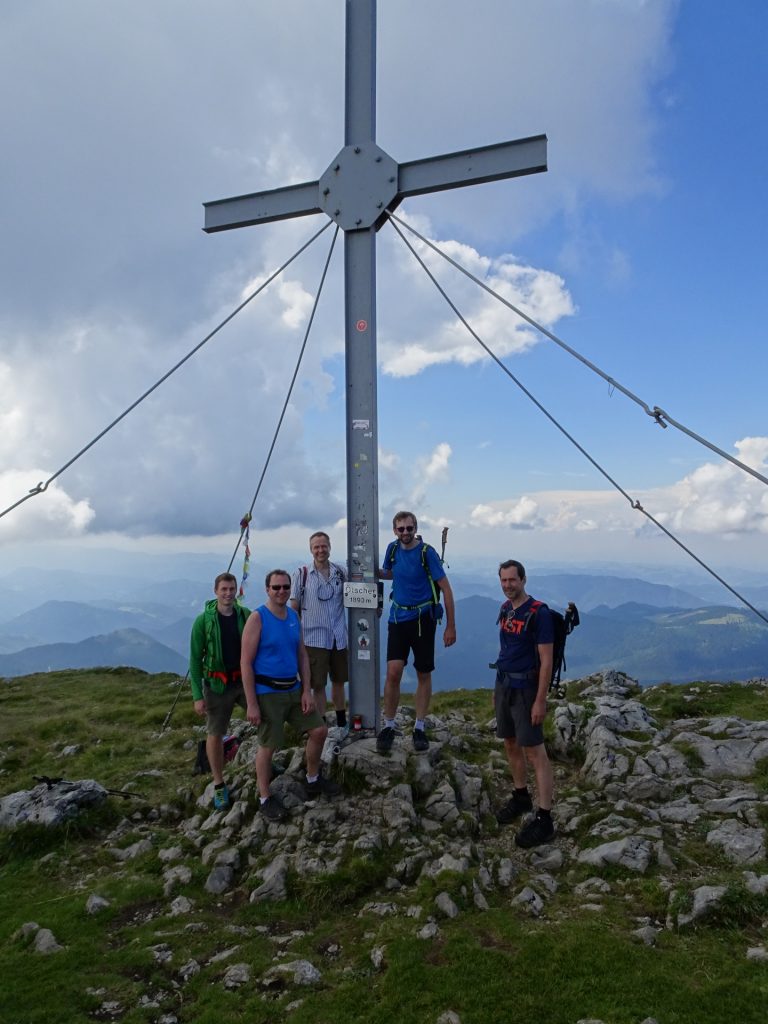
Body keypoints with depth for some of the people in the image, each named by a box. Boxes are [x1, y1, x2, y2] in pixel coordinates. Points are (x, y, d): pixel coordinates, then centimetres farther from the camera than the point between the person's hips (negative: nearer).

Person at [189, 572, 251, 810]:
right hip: (217, 685, -2)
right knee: (215, 735, 7)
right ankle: (219, 785, 25)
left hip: (245, 680, 2)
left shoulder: (246, 616, -4)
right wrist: (197, 696, -9)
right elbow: (195, 659, -6)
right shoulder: (203, 621, -10)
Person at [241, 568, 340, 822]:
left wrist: (307, 691, 3)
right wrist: (251, 704, -18)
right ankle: (265, 798, 22)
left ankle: (313, 781, 32)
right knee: (268, 746, 2)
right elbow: (246, 663, -16)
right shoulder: (257, 618, -14)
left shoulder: (293, 616, 6)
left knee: (319, 731, 10)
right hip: (267, 693, -7)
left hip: (294, 689, 7)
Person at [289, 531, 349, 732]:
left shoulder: (340, 572, 3)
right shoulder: (302, 574, -5)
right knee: (318, 685, 3)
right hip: (314, 639, -3)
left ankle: (342, 723, 33)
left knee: (339, 681, 16)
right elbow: (293, 608, -1)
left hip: (339, 637, 3)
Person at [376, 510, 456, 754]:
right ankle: (388, 726, 7)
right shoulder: (393, 548, 2)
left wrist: (451, 626, -11)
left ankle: (419, 728, 21)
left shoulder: (427, 552, -12)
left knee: (424, 675, 7)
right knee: (393, 672, -9)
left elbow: (445, 588, -9)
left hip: (423, 618, -2)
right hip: (398, 617, 3)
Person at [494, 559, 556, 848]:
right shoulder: (505, 608, 8)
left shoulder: (538, 613, -15)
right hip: (504, 686, 8)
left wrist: (540, 701, -19)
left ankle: (544, 818, -1)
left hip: (525, 689, -8)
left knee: (534, 752, -6)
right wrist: (497, 687, 17)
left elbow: (546, 661, -16)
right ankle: (521, 797, 33)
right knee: (511, 745, 16)